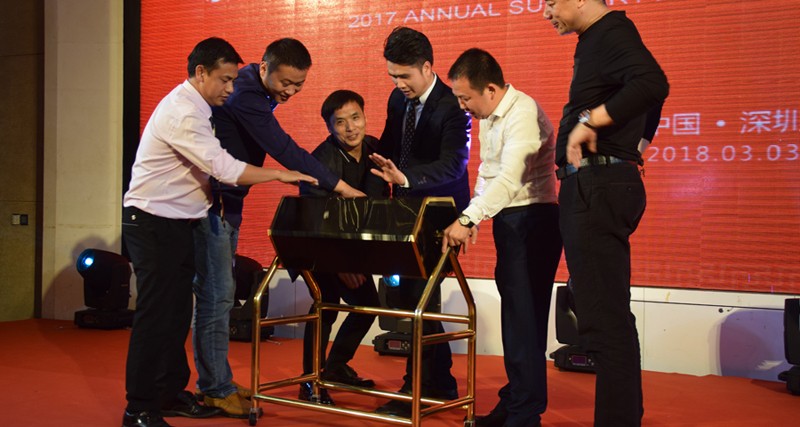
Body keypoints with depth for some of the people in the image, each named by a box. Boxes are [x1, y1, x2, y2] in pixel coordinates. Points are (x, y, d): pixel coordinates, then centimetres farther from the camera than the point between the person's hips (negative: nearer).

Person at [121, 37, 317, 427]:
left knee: (177, 312, 13)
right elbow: (224, 167, -26)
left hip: (176, 224, 10)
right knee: (156, 315, -6)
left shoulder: (192, 107, 13)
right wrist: (280, 175, -22)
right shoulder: (183, 113, -20)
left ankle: (171, 393, 22)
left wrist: (212, 193, 3)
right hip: (154, 224, -10)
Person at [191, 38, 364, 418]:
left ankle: (217, 382, 21)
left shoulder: (259, 92, 9)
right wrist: (336, 185, -26)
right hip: (212, 202, -10)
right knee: (216, 295, -6)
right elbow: (281, 148, -27)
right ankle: (215, 390, 3)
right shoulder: (244, 94, -22)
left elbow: (276, 145, 14)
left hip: (226, 202, 10)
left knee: (219, 294, 13)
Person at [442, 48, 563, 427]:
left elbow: (509, 179, -29)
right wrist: (473, 220, 9)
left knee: (524, 315, -9)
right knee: (514, 312, 13)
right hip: (508, 219, 10)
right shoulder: (489, 117, 13)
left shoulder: (522, 114, -18)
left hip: (533, 218, -9)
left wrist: (467, 219, -34)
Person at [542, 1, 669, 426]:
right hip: (590, 187, 11)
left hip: (599, 187, -11)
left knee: (603, 320, -10)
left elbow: (652, 85, -29)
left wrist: (589, 120, -23)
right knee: (611, 317, 17)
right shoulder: (594, 40, 19)